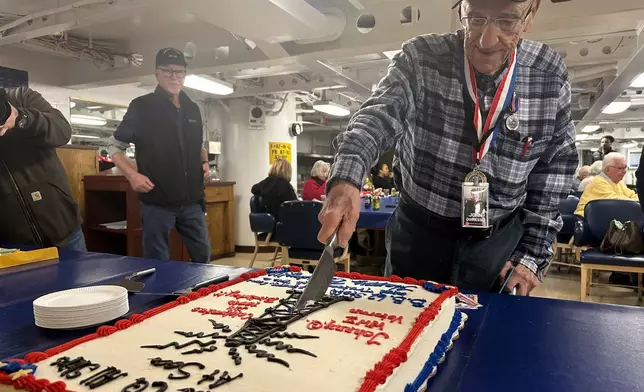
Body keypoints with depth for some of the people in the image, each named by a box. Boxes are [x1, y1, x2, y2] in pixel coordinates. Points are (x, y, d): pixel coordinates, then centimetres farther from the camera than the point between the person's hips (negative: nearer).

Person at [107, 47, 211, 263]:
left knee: (203, 256, 14)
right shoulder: (142, 106, -4)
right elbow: (114, 146, 1)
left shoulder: (192, 108, 12)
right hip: (157, 201, -4)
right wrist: (132, 174, -13)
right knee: (158, 263, 6)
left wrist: (204, 162, 6)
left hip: (191, 200, 5)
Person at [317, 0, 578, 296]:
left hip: (499, 239, 1)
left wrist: (533, 255, -2)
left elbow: (554, 168, 0)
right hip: (418, 230, 0)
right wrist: (346, 178, -51)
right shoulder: (421, 59, -14)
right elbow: (378, 116, -30)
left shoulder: (550, 77, -8)